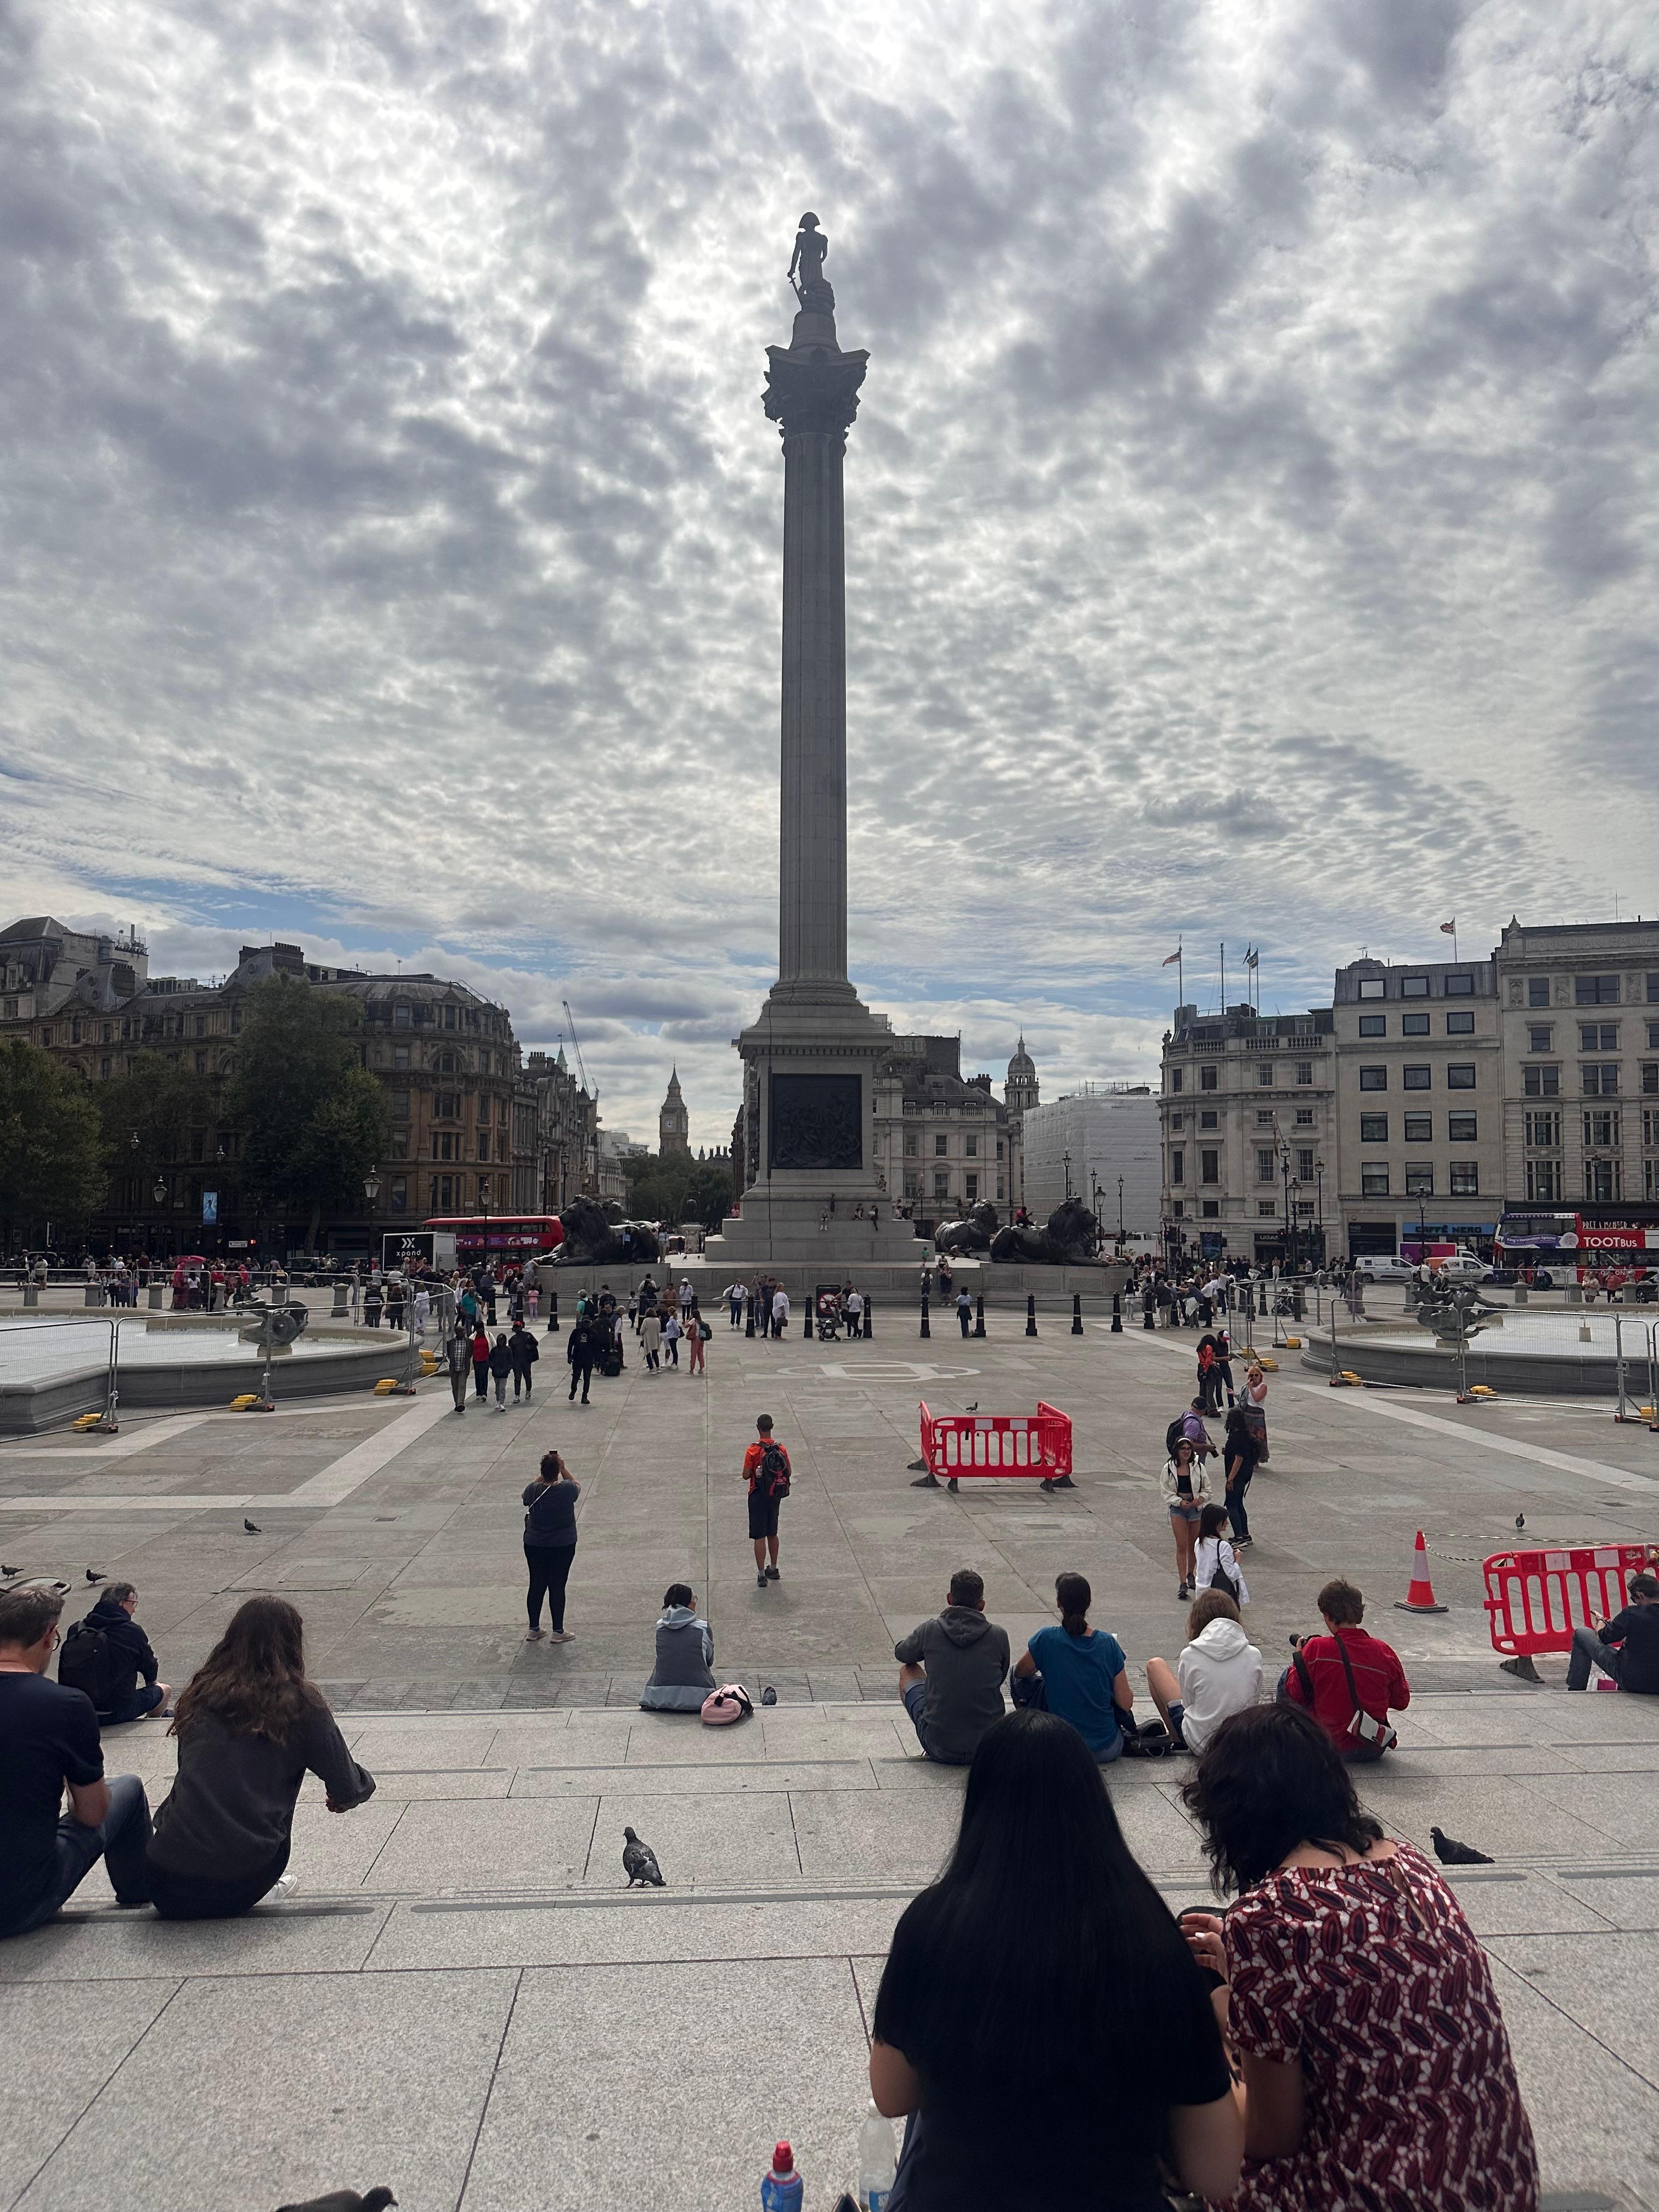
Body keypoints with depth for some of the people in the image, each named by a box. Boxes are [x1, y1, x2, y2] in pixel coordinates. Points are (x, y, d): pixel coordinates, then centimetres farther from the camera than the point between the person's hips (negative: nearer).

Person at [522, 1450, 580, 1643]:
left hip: (534, 1547, 2)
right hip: (563, 1547, -2)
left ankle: (534, 1630, 22)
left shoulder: (533, 1490, -10)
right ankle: (557, 1632, 12)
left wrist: (544, 1473, 14)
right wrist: (564, 1469, 11)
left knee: (536, 1586, 12)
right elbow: (576, 1485, 9)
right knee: (557, 1588, 5)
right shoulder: (567, 1490, -16)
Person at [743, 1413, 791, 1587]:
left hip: (759, 1496, -5)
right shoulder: (781, 1448, -2)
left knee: (760, 1537, 0)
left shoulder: (754, 1450, -15)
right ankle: (774, 1569, 29)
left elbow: (746, 1475, -14)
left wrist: (755, 1472, 5)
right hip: (776, 1496, 5)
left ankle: (761, 1575, -1)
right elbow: (788, 1473, 3)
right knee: (773, 1534, 19)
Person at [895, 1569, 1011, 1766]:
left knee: (908, 1670, 24)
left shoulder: (930, 1630, -6)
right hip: (988, 1750, 2)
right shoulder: (998, 1636, -5)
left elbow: (901, 1653, 17)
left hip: (939, 1748, -2)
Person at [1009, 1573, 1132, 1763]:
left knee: (1024, 1680, 18)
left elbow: (1020, 1672, 5)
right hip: (1107, 1750, 2)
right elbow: (1126, 1703, -5)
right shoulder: (1108, 1643, -10)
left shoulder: (1046, 1639, -14)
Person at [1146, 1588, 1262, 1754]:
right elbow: (1255, 1699, 6)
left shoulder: (1190, 1655, -14)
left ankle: (1177, 1739, 22)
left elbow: (1189, 1703, -5)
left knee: (1155, 1665, 14)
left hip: (1200, 1744, -4)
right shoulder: (1254, 1655, -6)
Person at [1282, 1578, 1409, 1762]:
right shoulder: (1385, 1653, -9)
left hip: (1328, 1746, -4)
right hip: (1373, 1750, 4)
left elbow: (1295, 1695, -9)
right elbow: (1402, 1702, 3)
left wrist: (1299, 1656, 7)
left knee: (1286, 1676, 15)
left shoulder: (1315, 1649, -18)